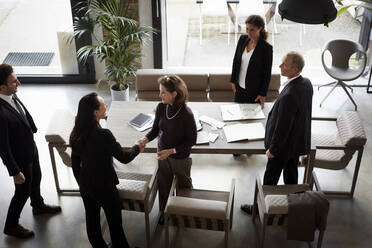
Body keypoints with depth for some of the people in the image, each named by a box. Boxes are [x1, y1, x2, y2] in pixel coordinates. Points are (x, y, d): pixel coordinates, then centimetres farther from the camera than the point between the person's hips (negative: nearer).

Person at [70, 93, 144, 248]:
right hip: (104, 186, -6)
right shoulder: (103, 135, -29)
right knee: (114, 221, 14)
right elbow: (124, 158, -20)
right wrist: (137, 148, 0)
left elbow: (75, 161, 4)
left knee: (92, 218, 21)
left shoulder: (77, 133, -7)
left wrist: (80, 182, 18)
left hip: (85, 185, 7)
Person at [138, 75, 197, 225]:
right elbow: (156, 128, 0)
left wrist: (172, 151, -27)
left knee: (184, 185, 20)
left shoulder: (186, 114, -30)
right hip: (162, 153, 5)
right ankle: (163, 211, 46)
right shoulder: (161, 107, -14)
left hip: (180, 157, -4)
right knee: (163, 184, 22)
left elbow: (191, 141, -20)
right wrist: (146, 139, -20)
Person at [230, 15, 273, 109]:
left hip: (254, 90, -5)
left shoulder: (266, 48, -17)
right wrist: (233, 81, 8)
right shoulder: (242, 39, -2)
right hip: (240, 87, 5)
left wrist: (262, 94, -12)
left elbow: (267, 73, -12)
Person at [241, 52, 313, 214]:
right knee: (291, 174, 25)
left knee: (270, 179, 12)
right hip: (298, 141, 8)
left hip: (284, 144, -8)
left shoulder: (289, 96, -36)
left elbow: (282, 126, -28)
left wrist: (273, 149, -14)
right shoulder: (306, 83, -7)